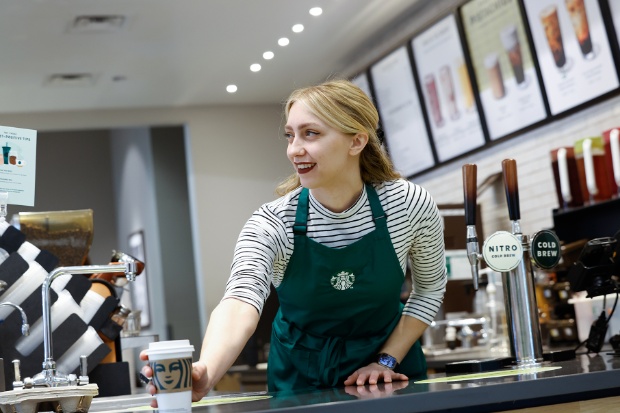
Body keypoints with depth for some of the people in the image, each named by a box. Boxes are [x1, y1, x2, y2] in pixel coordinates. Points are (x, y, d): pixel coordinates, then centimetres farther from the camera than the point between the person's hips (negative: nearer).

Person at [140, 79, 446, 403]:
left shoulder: (410, 205, -17)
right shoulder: (273, 223, -21)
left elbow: (430, 288, -1)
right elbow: (242, 299, -39)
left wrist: (388, 359, -10)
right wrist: (206, 373, -57)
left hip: (385, 375, 1)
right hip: (301, 377, 0)